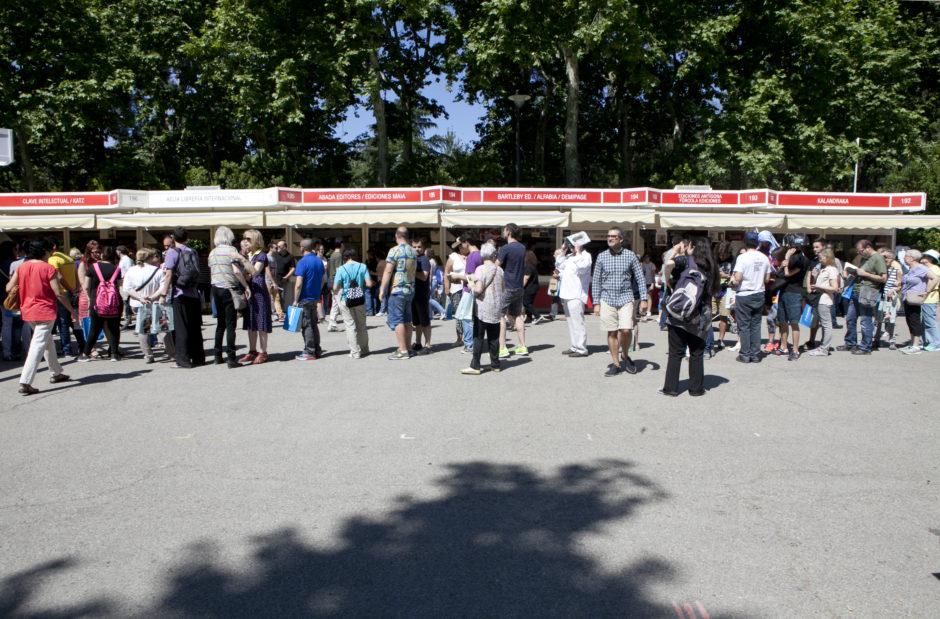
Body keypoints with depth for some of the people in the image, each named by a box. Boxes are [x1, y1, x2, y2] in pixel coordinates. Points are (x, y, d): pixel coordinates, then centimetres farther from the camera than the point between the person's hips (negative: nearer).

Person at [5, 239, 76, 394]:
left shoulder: (22, 267, 4)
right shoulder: (48, 268, -12)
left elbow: (9, 288, 3)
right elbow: (59, 294, -13)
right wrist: (72, 311, -5)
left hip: (27, 311, 7)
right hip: (45, 311, -7)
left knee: (47, 341, 21)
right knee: (38, 345, -5)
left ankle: (56, 373, 32)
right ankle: (25, 383, -10)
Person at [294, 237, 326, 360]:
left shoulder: (302, 262, -16)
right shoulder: (319, 261, 7)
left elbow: (298, 284, -19)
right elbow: (322, 281, 14)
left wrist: (295, 300, -12)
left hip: (305, 299, -7)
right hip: (316, 298, 7)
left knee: (306, 326, -1)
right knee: (314, 324, 15)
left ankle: (309, 352, 2)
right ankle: (317, 350, 19)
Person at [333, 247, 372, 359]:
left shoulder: (341, 269, -9)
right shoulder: (362, 267, -4)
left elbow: (335, 288, -10)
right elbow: (369, 283, -6)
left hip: (346, 300, -2)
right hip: (360, 300, 3)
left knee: (350, 326, 5)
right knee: (362, 325, 15)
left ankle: (355, 352, 3)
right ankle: (364, 349, 26)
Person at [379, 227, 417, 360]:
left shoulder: (395, 250, -12)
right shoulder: (413, 251, 10)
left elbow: (388, 271, -15)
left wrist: (382, 289, -11)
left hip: (397, 290, -7)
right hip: (410, 289, 7)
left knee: (396, 320, -4)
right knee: (407, 320, 12)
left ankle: (402, 351, -7)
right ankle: (407, 348, 17)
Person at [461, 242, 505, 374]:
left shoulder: (481, 269, -11)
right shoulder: (499, 270, 6)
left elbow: (478, 289, -17)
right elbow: (503, 289, 12)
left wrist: (471, 286, 2)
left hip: (482, 307, -5)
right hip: (496, 309, 5)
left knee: (478, 337, -2)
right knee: (494, 337, 11)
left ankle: (475, 366, -2)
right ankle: (495, 365, 16)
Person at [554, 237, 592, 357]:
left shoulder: (586, 256, -6)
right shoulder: (569, 256, 18)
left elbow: (582, 268, -23)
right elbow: (559, 267, 21)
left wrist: (578, 252, -17)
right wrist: (562, 252, 15)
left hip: (576, 295, -9)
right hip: (566, 294, 9)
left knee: (577, 322, -11)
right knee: (570, 322, 13)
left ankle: (581, 349, -8)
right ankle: (574, 346, 21)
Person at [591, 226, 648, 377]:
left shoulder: (630, 256, 2)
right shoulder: (602, 257, 4)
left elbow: (640, 278, 6)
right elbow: (596, 281, 8)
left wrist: (643, 299, -1)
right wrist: (596, 303, 3)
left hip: (626, 298, -1)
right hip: (607, 299, 1)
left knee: (626, 330, -13)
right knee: (612, 333, 2)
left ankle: (625, 355, 15)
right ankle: (616, 364, 12)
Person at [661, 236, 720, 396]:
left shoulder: (686, 261, -3)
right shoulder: (711, 267, 10)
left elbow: (669, 264, -21)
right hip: (700, 318, 3)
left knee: (675, 353, 3)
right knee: (697, 353, 11)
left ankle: (671, 388, 7)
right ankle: (696, 388, 16)